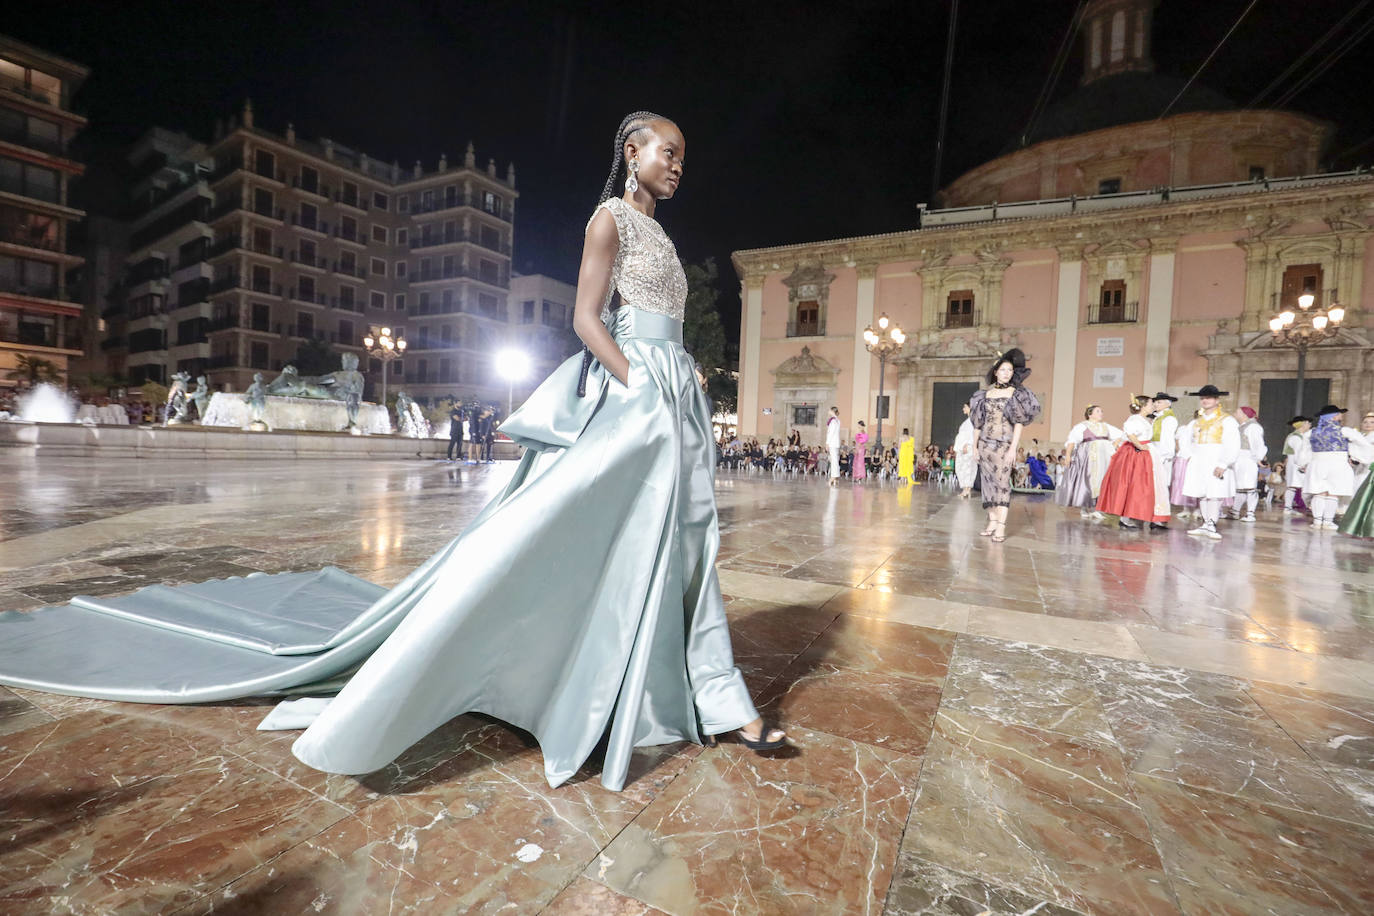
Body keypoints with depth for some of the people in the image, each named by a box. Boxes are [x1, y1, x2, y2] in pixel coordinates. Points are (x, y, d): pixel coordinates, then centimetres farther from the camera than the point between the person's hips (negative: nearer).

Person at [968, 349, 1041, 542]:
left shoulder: (1016, 393, 2)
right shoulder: (986, 393, 10)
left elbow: (1019, 422, -3)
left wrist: (1013, 448, -11)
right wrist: (974, 445, 8)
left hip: (1004, 443, -3)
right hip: (985, 442, 4)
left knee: (1002, 481, -10)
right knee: (988, 481, 4)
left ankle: (1001, 527, -13)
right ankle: (992, 522, 10)